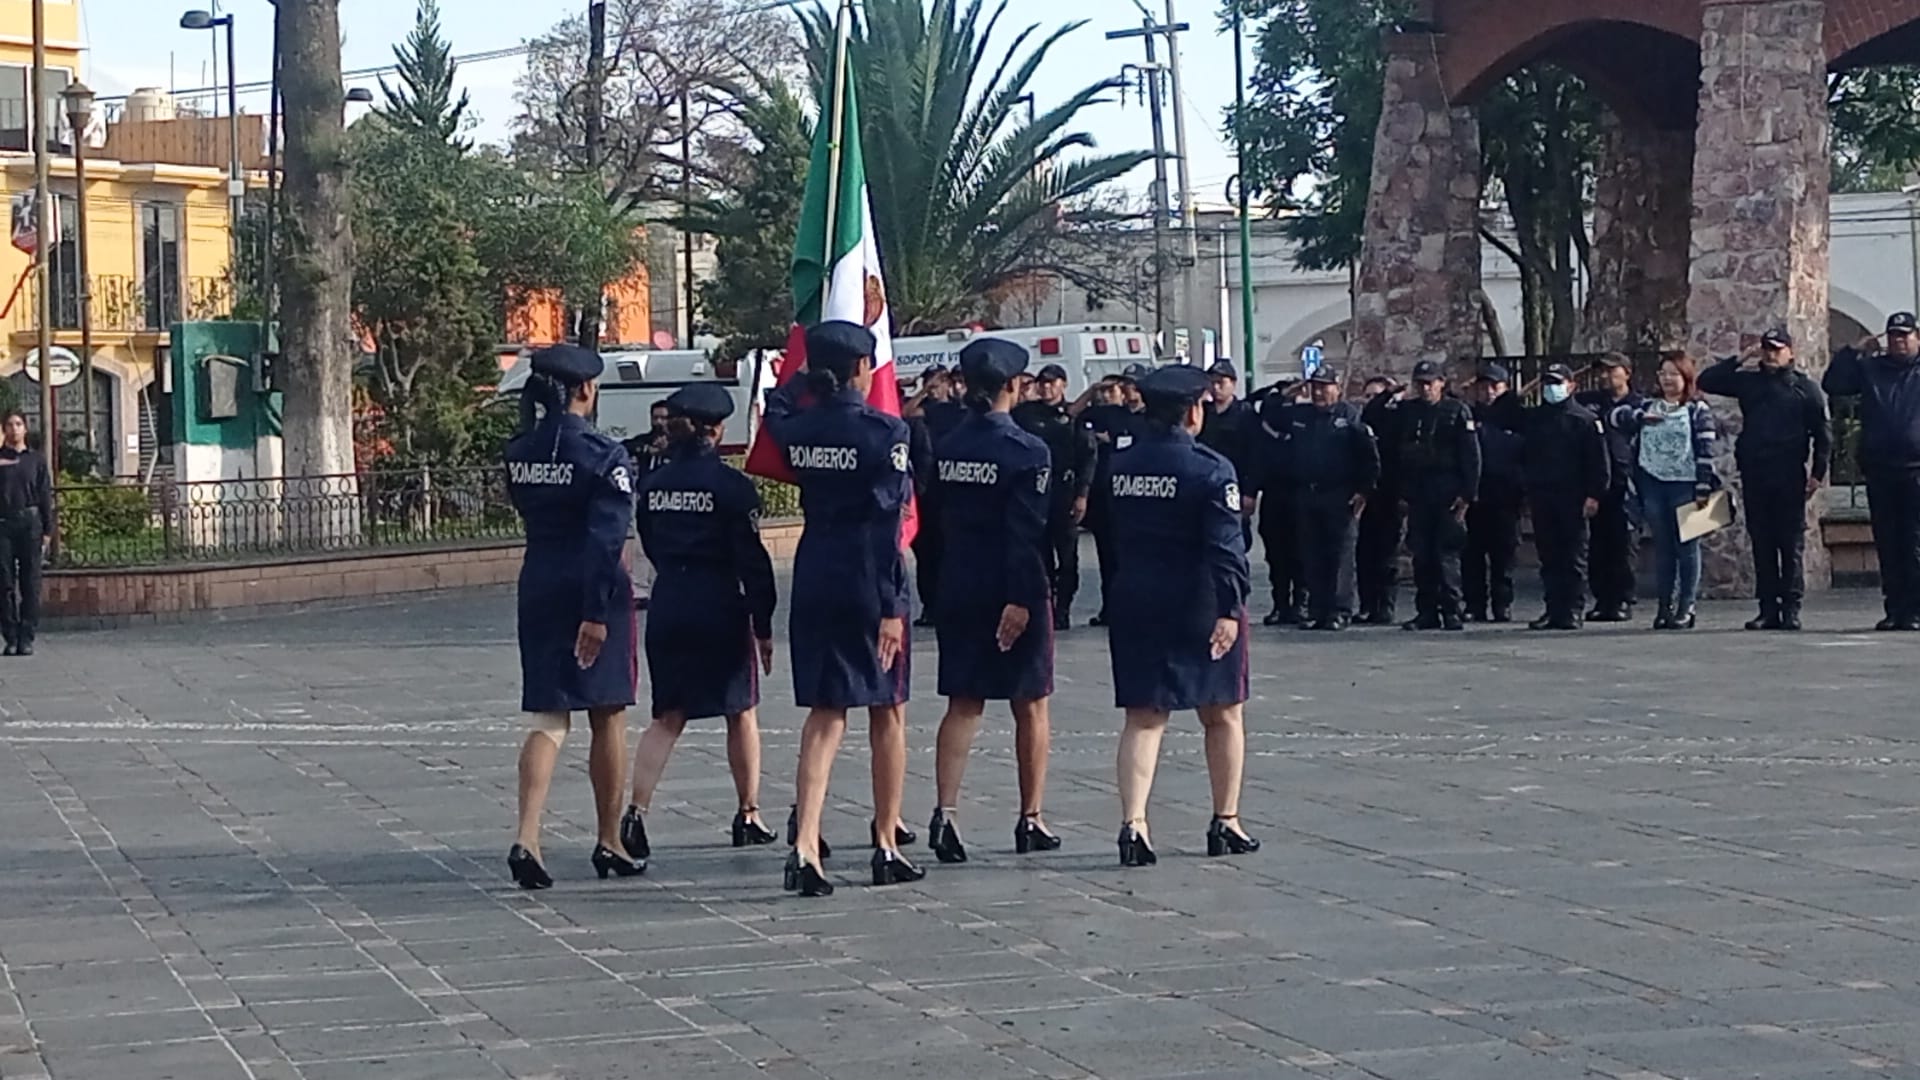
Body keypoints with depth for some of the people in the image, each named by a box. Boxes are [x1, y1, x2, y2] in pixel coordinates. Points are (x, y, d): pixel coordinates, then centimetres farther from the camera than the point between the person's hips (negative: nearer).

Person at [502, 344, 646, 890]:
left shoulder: (519, 452, 5)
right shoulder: (602, 455, -14)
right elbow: (606, 537, -20)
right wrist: (597, 612, -21)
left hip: (537, 588, 5)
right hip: (593, 592, -5)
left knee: (549, 718, 5)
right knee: (607, 717, 9)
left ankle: (527, 838, -14)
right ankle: (609, 843, 18)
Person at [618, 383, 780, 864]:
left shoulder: (652, 485, 5)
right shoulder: (732, 485, -10)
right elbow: (752, 559, -10)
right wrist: (763, 626, -5)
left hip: (667, 607, 4)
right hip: (721, 609, -4)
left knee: (667, 717, 8)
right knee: (741, 713, 12)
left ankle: (637, 811, -10)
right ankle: (748, 816, 19)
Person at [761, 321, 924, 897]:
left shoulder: (798, 430, 2)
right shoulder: (883, 431, -13)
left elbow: (775, 408, 28)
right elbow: (888, 522, -16)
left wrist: (810, 375, 39)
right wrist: (891, 607, -15)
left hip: (813, 579, 4)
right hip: (868, 582, -4)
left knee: (825, 713, 7)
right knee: (887, 712, 11)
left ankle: (805, 845, -9)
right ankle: (888, 845, 19)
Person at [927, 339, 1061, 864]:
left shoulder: (947, 447, 3)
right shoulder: (1026, 450, -13)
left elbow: (936, 520, 7)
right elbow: (1027, 531, -18)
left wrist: (946, 586, 14)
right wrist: (1021, 599, -19)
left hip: (959, 592, 4)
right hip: (1015, 591, -4)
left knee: (963, 705, 7)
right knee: (1031, 706, 8)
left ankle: (945, 810, -8)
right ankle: (1030, 820, 13)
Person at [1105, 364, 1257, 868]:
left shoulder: (1119, 464, 3)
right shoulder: (1209, 469, -13)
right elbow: (1225, 546, -19)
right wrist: (1229, 609, -20)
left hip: (1134, 606, 4)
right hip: (1199, 609, -4)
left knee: (1143, 718, 4)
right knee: (1222, 715, 13)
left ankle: (1133, 821, -12)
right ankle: (1226, 822, 19)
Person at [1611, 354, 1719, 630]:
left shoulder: (1698, 411, 0)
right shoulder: (1648, 407, 14)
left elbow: (1706, 451, -5)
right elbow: (1616, 416, 4)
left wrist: (1703, 488, -12)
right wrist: (1640, 417, -13)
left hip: (1685, 486, -4)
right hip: (1653, 485, 4)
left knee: (1687, 547, -1)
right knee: (1662, 548, 7)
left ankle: (1686, 608, 2)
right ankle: (1665, 607, 12)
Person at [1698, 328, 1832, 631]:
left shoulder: (1806, 388, 4)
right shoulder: (1749, 381, 13)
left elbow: (1823, 431, 1)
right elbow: (1706, 381, 13)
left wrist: (1818, 472, -6)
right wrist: (1739, 361, 5)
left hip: (1789, 478, -4)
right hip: (1754, 476, 4)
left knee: (1792, 544, -3)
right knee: (1762, 543, 4)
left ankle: (1791, 609, -1)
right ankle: (1768, 609, 7)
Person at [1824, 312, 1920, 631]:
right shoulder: (1870, 368, 14)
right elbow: (1832, 385, 8)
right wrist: (1853, 352, 2)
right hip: (1879, 470, 3)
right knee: (1887, 544, 5)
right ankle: (1894, 609, 10)